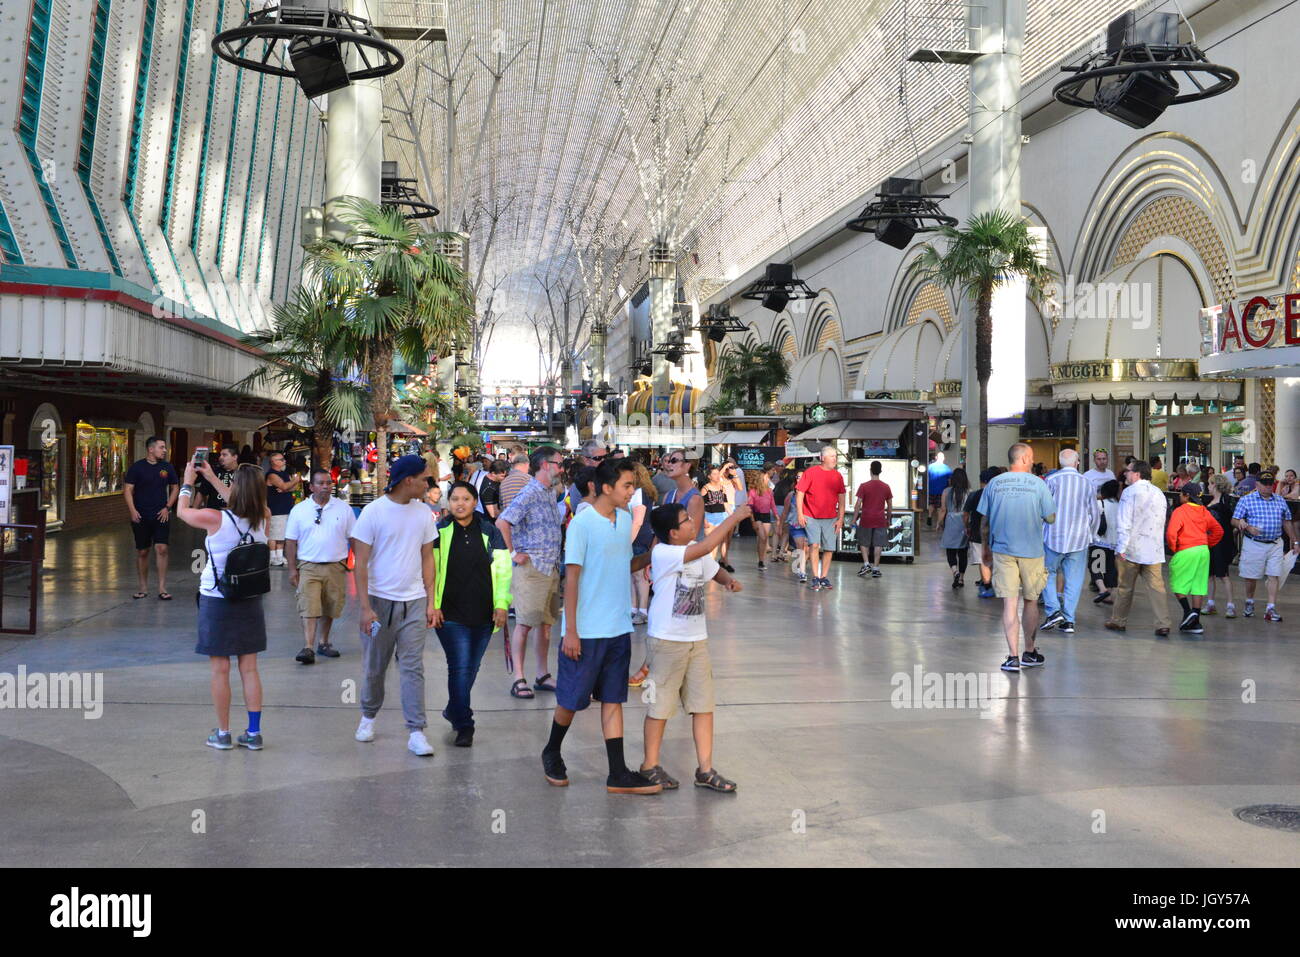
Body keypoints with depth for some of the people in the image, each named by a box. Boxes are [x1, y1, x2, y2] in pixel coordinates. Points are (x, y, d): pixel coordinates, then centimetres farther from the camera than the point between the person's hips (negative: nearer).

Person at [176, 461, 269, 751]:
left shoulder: (215, 519, -18)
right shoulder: (263, 519, -7)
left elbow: (182, 511, 2)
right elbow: (239, 503, 15)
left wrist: (188, 481, 20)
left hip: (216, 602, -4)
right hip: (250, 601, 4)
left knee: (220, 670, 5)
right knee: (249, 669, 9)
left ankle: (222, 734, 13)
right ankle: (253, 733, 12)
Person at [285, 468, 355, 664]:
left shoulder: (343, 508, 4)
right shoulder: (299, 510, 3)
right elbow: (291, 542, 4)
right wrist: (292, 569, -1)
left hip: (336, 567, 2)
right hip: (308, 567, -1)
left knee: (330, 608, 10)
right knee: (309, 608, -12)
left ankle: (323, 642, 25)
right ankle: (308, 648, -16)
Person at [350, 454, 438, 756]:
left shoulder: (423, 514, 5)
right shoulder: (373, 512, -8)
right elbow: (360, 563, -7)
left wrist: (430, 602, 6)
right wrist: (365, 608, -13)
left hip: (414, 602, 2)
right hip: (379, 600, -2)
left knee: (413, 668, -2)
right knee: (374, 668, 10)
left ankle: (416, 732, 0)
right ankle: (368, 717, 33)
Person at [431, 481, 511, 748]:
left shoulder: (490, 533, 6)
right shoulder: (439, 532, 1)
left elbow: (503, 571, 7)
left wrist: (502, 605, -2)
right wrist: (432, 605, -6)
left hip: (483, 615, 3)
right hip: (450, 614, -3)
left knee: (470, 668, 13)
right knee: (460, 667, -9)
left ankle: (454, 711, 35)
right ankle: (463, 726, -3)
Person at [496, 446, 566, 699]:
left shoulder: (551, 493, 14)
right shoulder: (529, 494, -13)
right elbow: (502, 522, -21)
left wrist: (555, 559, 15)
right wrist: (514, 553, -16)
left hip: (551, 568, 8)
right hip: (531, 567, -8)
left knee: (546, 623, 12)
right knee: (524, 624, -5)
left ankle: (542, 676, 20)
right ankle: (518, 680, -1)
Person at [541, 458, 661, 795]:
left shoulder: (625, 519, 7)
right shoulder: (582, 523, -14)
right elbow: (571, 577, -14)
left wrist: (652, 556, -2)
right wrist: (570, 631, -15)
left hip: (618, 628, 6)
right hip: (586, 630, -6)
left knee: (612, 699, 8)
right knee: (572, 699, 6)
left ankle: (618, 775, 10)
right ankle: (552, 754, 30)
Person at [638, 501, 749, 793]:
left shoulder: (697, 554, 5)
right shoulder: (663, 554, -18)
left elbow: (714, 569, 21)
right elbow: (705, 547, -28)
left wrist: (729, 580, -3)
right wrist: (734, 518, -22)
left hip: (697, 639, 7)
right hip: (667, 640, -7)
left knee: (703, 704, 6)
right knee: (660, 705, 4)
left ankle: (705, 769, 13)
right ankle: (650, 766, 20)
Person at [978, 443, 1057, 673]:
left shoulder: (994, 484, 1)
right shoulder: (1037, 484, -5)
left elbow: (984, 522, 5)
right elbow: (1051, 518, -1)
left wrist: (986, 548, 17)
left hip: (1002, 550, 1)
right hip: (1031, 551, -1)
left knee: (1009, 603, 0)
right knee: (1030, 601, 14)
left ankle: (1013, 656, -5)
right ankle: (1030, 652, 24)